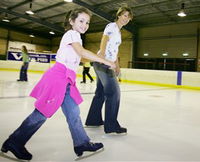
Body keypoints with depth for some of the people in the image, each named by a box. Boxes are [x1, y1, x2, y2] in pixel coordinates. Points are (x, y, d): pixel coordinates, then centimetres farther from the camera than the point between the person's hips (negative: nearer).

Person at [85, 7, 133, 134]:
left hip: (107, 64, 10)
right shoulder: (112, 26, -6)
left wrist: (117, 66, 22)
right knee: (113, 92, -10)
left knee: (101, 92, 13)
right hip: (103, 63, -10)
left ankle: (93, 120, 25)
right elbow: (103, 42, -19)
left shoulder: (119, 32, 22)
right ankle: (111, 126, -2)